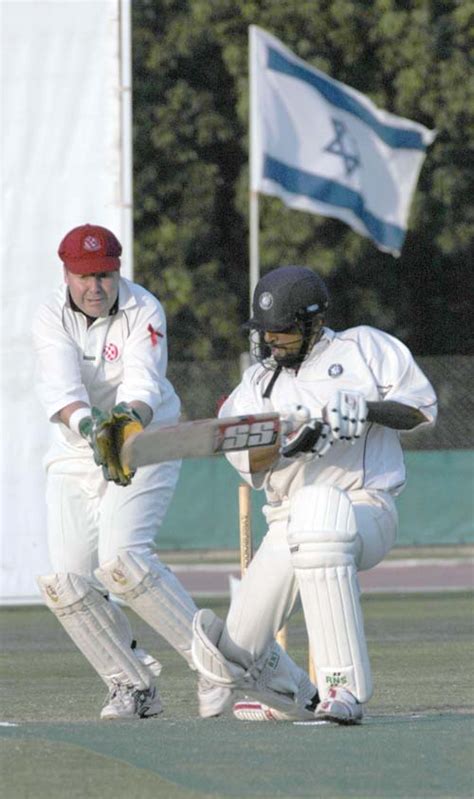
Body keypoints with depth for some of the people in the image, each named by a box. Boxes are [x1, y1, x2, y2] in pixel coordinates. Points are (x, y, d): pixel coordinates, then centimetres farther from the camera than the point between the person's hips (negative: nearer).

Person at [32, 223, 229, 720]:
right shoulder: (51, 320, -8)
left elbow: (144, 383, -29)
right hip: (74, 455, 4)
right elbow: (60, 387, -27)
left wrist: (131, 419, -52)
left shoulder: (143, 312, -14)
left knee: (121, 561, -25)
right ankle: (132, 685, 10)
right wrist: (88, 425, -47)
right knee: (67, 582, -7)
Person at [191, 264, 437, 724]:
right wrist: (292, 441, -16)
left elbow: (422, 407, 6)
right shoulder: (259, 381, 20)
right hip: (290, 524, 5)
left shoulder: (364, 348, 11)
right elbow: (246, 460, 5)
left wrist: (367, 410, -12)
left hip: (365, 505, -5)